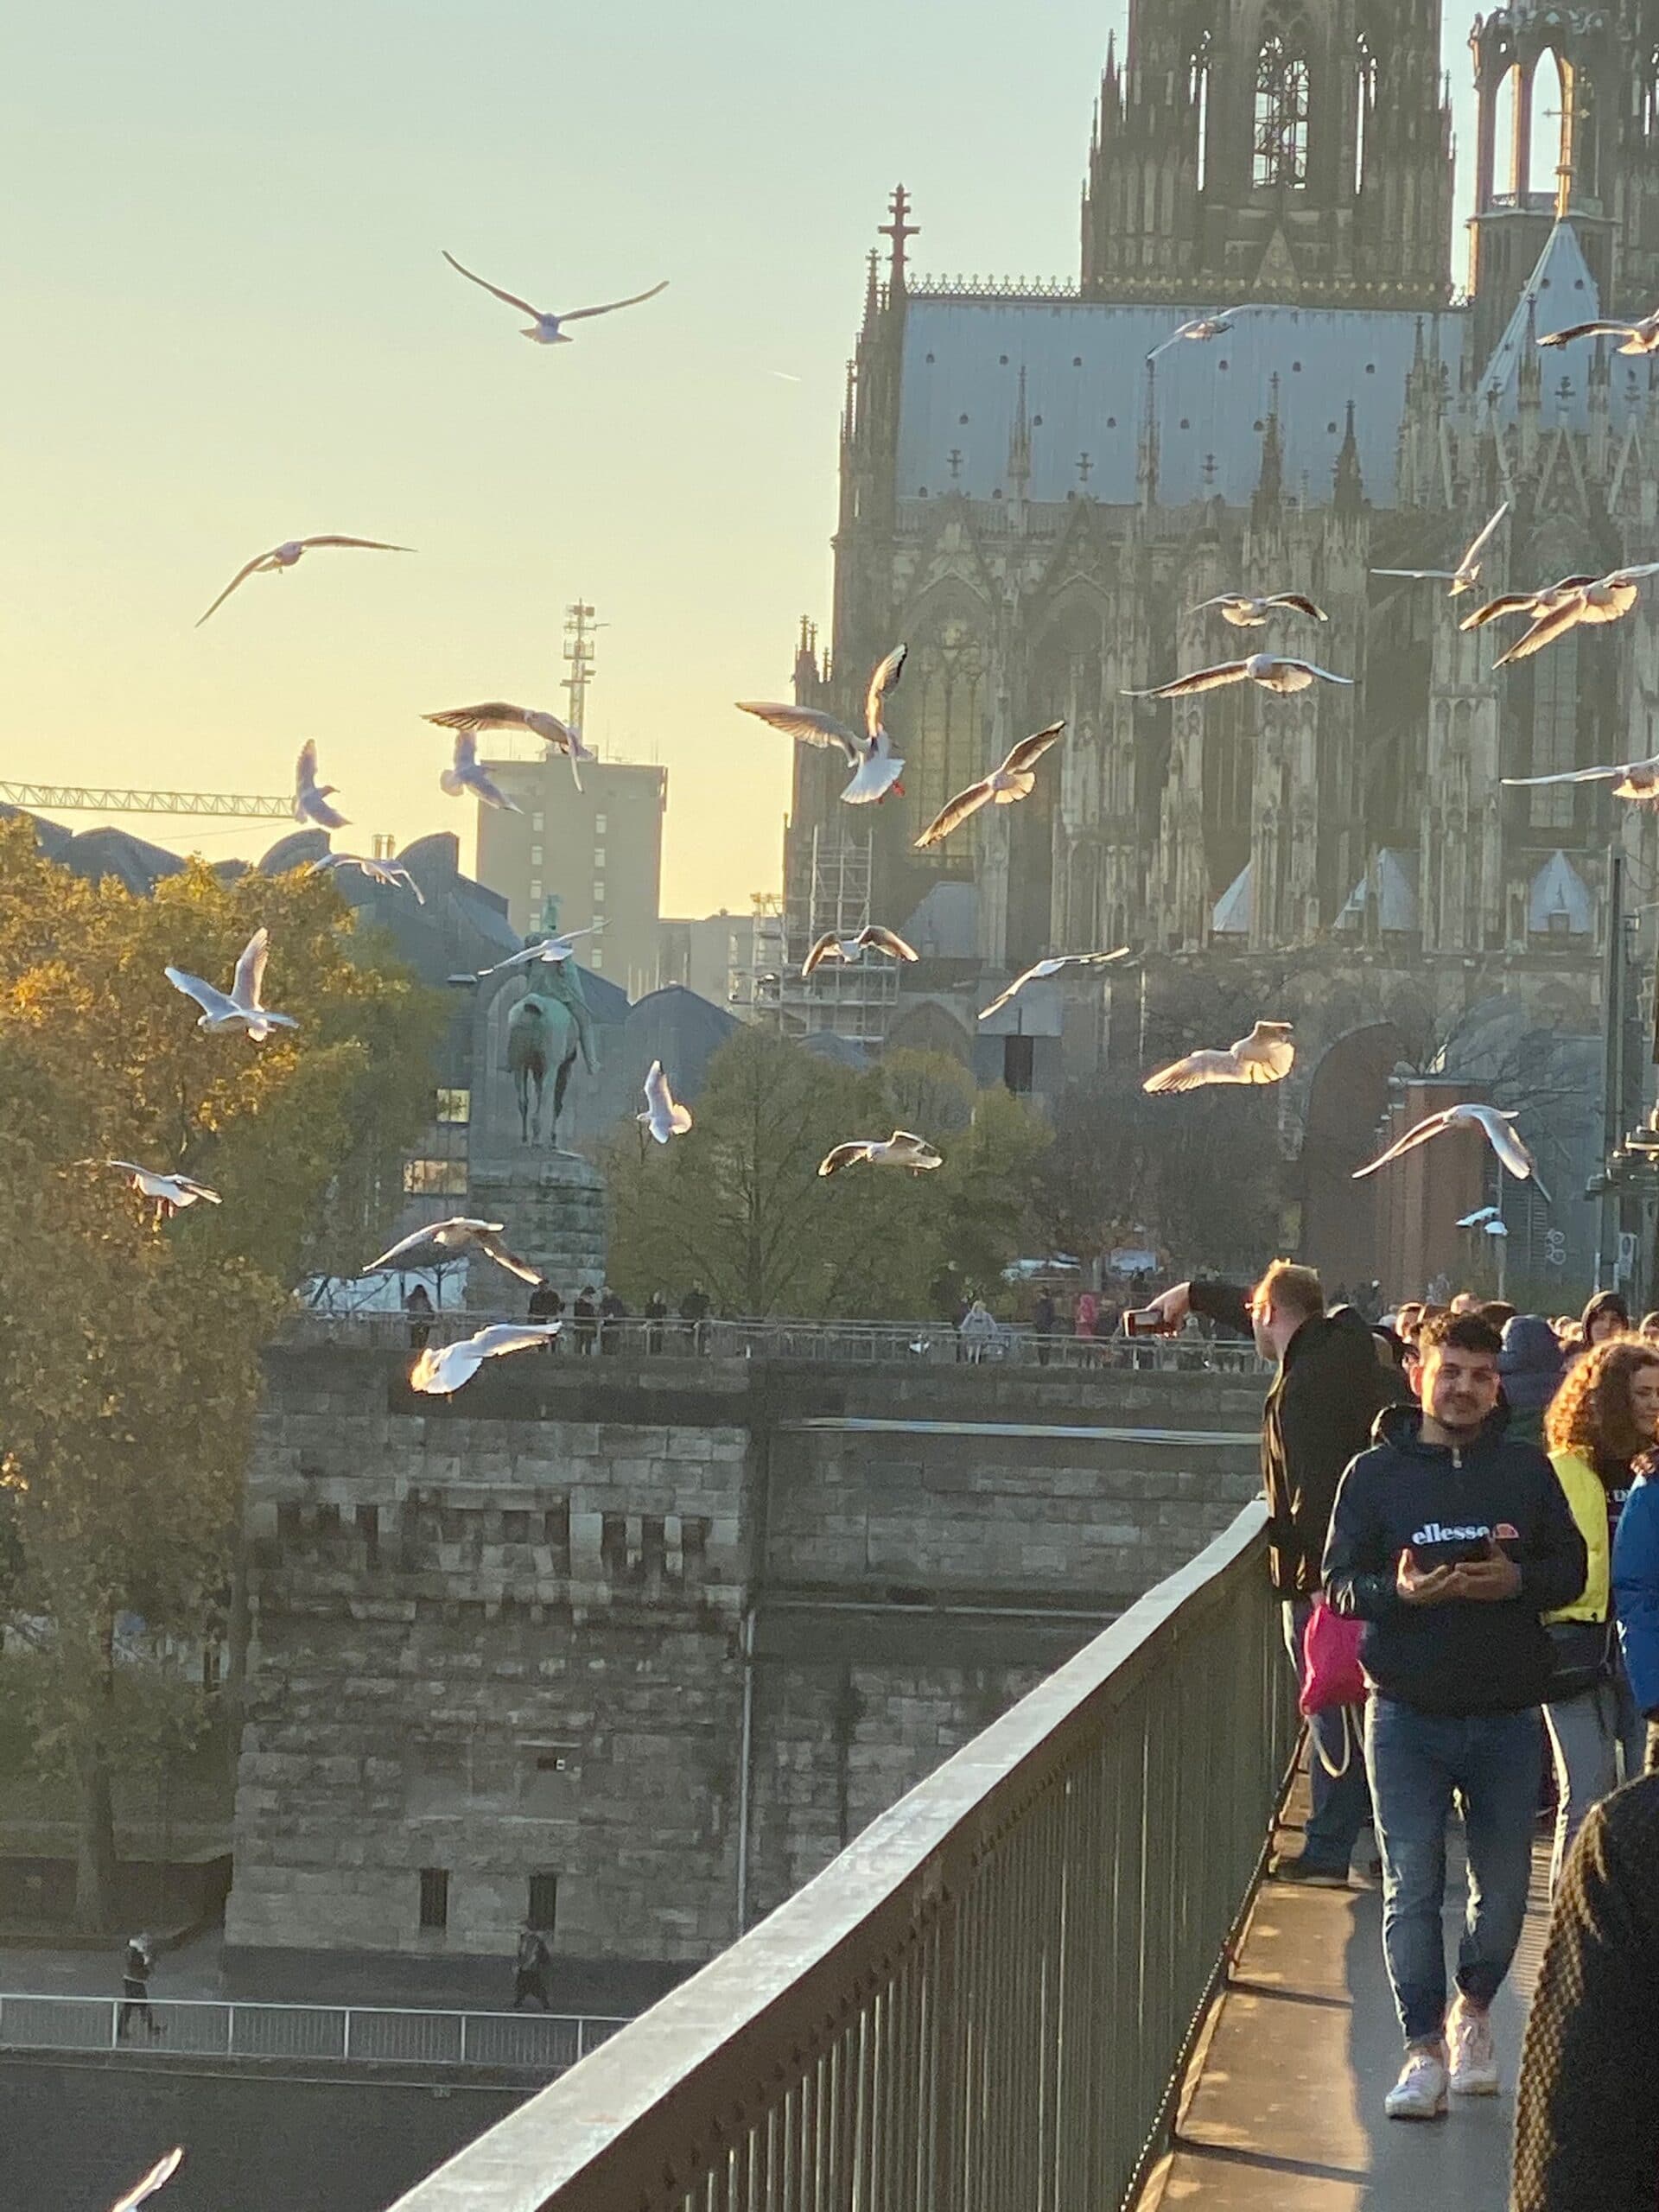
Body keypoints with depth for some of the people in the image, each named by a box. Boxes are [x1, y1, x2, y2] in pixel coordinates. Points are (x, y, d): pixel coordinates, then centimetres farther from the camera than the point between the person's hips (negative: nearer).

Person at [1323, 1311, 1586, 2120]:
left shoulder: (1526, 1469, 4)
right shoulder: (1375, 1473, 0)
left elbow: (1571, 1567, 5)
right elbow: (1340, 1583, -1)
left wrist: (1517, 1581, -16)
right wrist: (1399, 1591, -21)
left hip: (1507, 1713, 2)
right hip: (1407, 1714, -2)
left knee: (1503, 1886, 9)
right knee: (1411, 1887, -3)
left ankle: (1472, 2009, 34)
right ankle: (1425, 2051, 5)